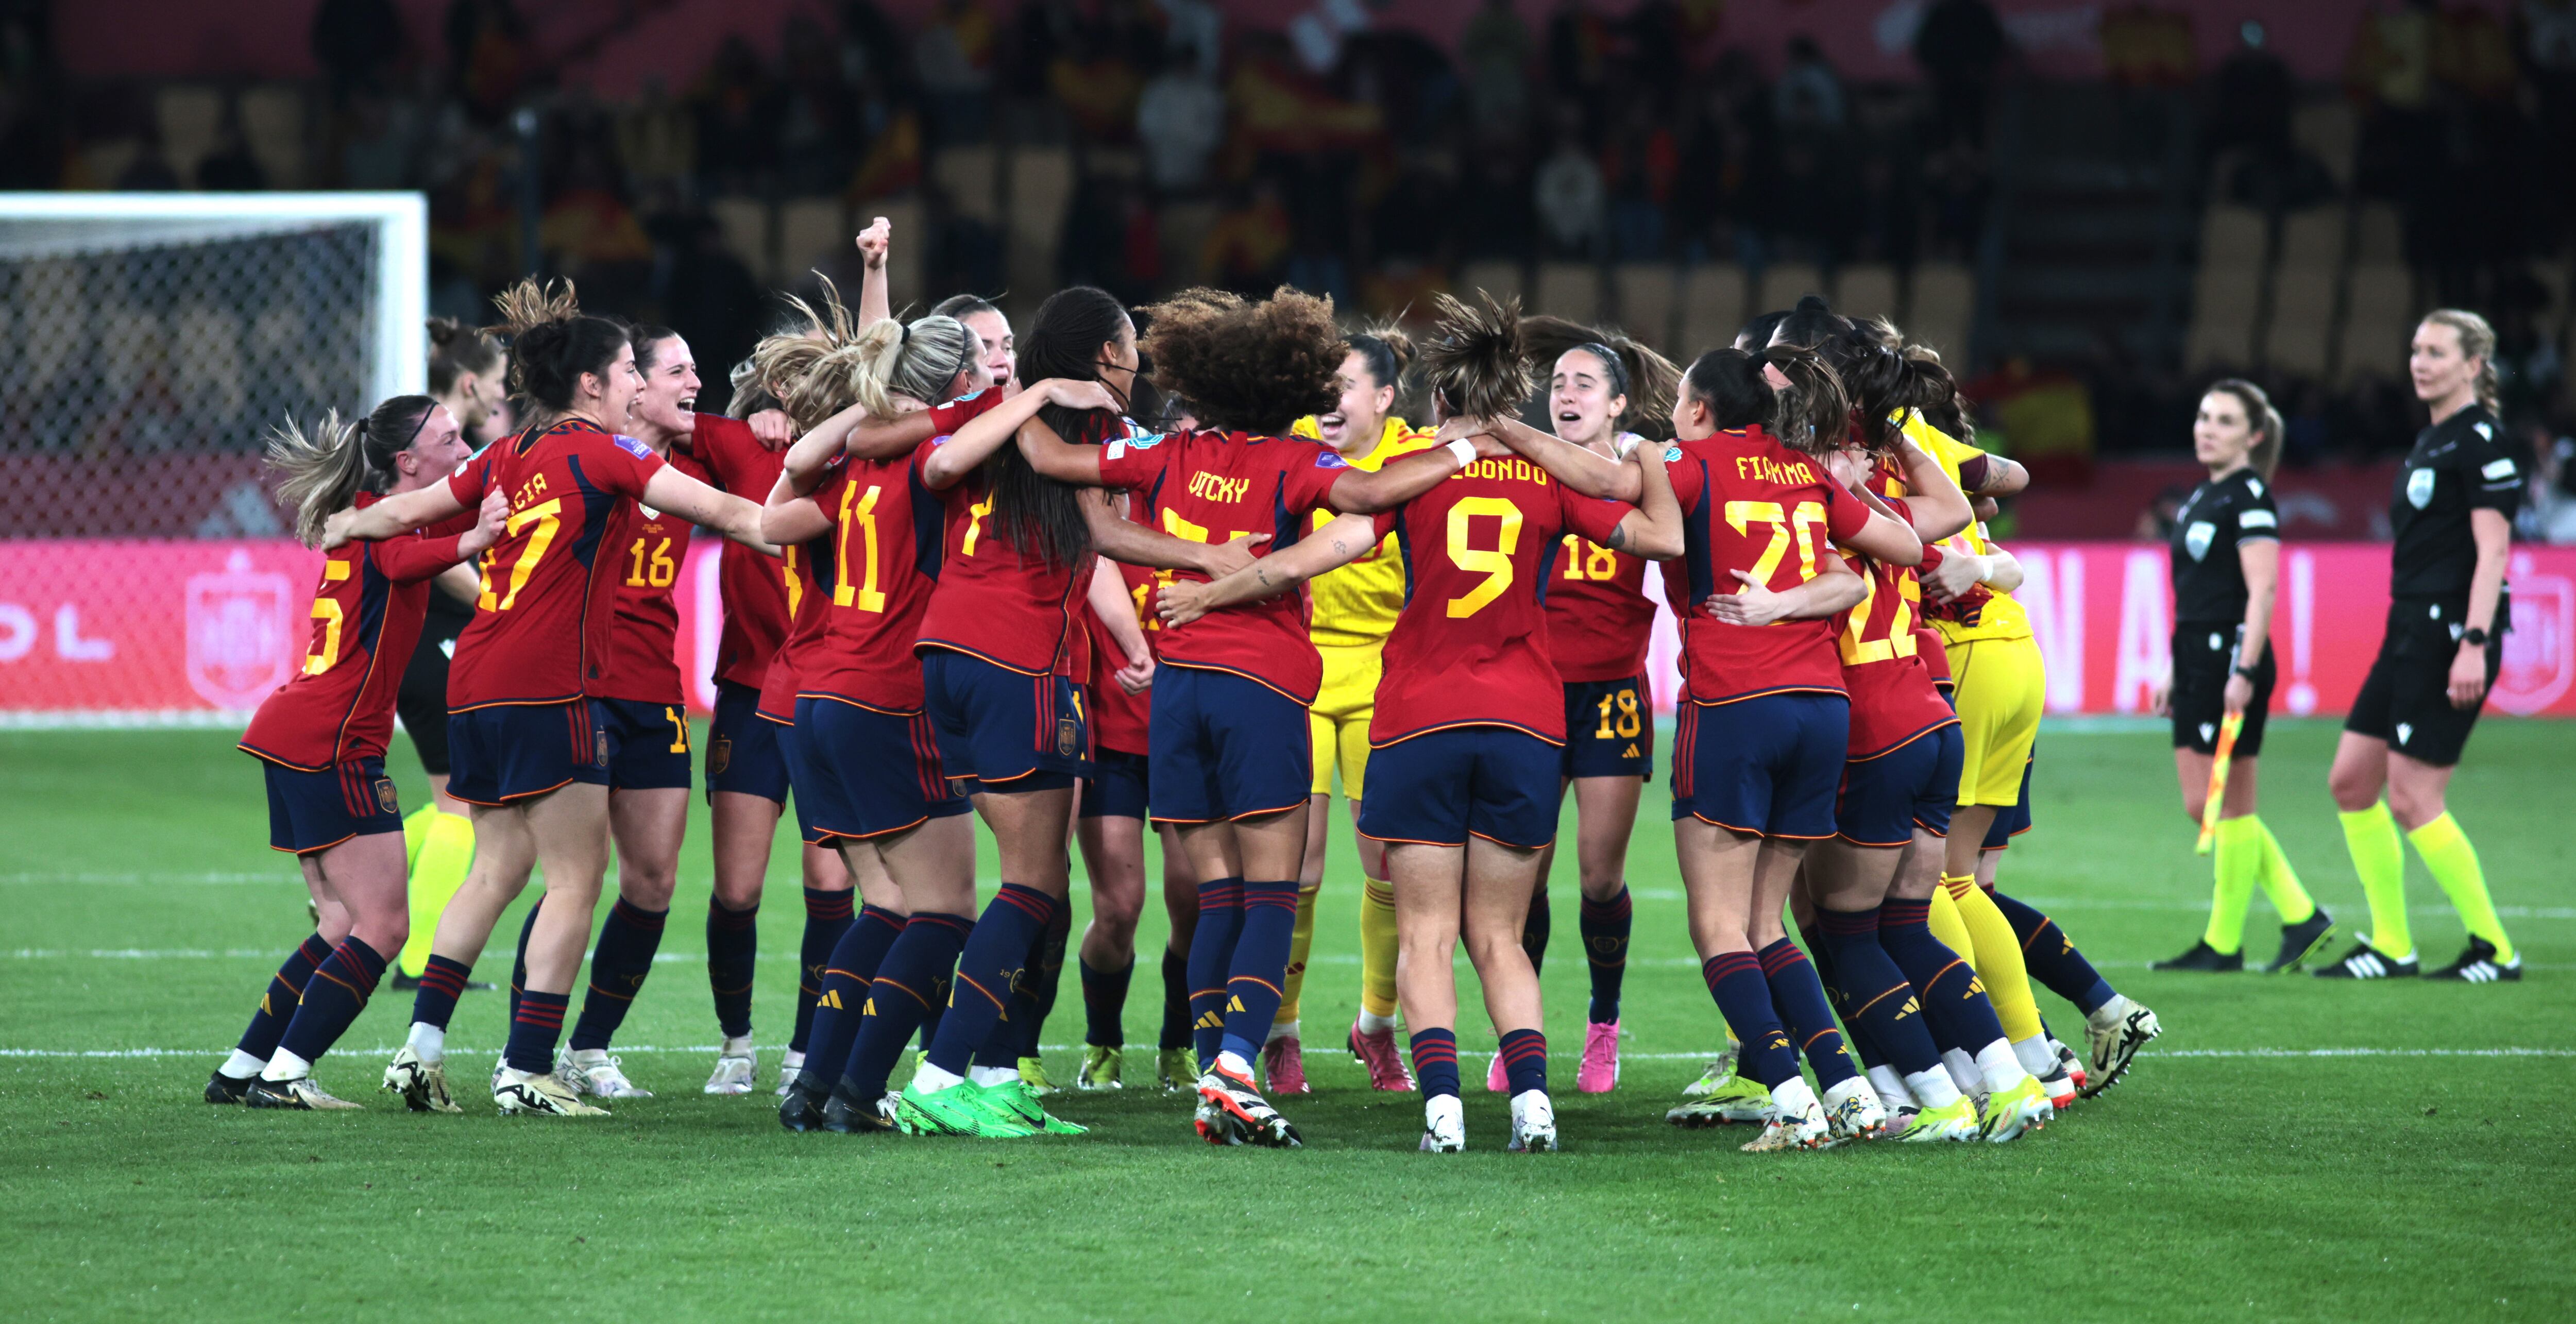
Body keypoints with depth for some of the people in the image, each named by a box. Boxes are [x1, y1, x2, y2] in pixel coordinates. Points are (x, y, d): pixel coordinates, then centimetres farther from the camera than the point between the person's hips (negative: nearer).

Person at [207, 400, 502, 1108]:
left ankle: (242, 1071, 14)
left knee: (345, 925, 13)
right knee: (383, 923, -8)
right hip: (331, 742, -10)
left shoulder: (364, 517, 16)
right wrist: (470, 541, -53)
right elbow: (401, 561, -33)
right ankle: (282, 1075, -10)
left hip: (290, 733, 10)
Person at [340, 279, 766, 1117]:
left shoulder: (507, 458, 14)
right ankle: (526, 1072, -6)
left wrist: (345, 524, 44)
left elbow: (409, 510, 25)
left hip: (476, 686, 8)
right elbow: (724, 514, -6)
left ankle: (421, 1047, 7)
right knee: (576, 881, -2)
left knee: (497, 869, 15)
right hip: (549, 688, -8)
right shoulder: (600, 453, -4)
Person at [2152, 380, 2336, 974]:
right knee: (2203, 807, 8)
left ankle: (2224, 942, 3)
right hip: (2197, 659, 10)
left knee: (2230, 807, -3)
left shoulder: (2249, 495, -10)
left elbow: (2262, 589, -17)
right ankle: (2301, 917, 12)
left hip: (2232, 658, -10)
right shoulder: (2199, 499, 17)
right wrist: (2175, 673, 21)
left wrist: (2245, 671, -23)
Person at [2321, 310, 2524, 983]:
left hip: (2450, 634, -10)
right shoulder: (2429, 441, 16)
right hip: (2409, 631, 10)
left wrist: (2474, 645, -25)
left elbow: (2493, 550, -18)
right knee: (2351, 780, 8)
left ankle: (2495, 950, -1)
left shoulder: (2481, 441, -12)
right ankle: (2391, 946, 14)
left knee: (2412, 799, -9)